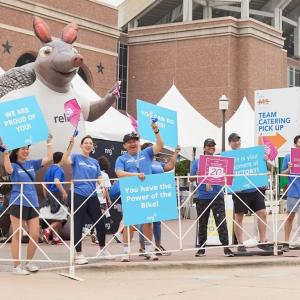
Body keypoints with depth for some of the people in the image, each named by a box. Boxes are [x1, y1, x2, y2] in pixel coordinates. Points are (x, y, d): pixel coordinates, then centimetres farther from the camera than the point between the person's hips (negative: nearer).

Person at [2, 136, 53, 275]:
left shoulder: (31, 164, 12)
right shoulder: (14, 166, -3)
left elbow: (49, 158, 11)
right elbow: (9, 170, -27)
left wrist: (49, 142, 10)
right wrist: (6, 153, -30)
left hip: (33, 204, 5)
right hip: (18, 204, -5)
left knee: (35, 235, 3)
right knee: (17, 235, -1)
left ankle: (29, 263, 19)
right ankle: (16, 266, 4)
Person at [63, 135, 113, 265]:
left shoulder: (95, 162, 16)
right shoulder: (76, 157, 1)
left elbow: (99, 179, 12)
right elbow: (65, 160, -20)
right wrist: (70, 145, -27)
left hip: (92, 196, 5)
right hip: (78, 195, -5)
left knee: (100, 222, 9)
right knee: (78, 225, -2)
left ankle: (102, 249, 28)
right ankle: (79, 254, 6)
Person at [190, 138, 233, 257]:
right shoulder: (197, 162, 8)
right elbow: (192, 178, 6)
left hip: (217, 196, -1)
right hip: (202, 197, 1)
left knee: (221, 221, -7)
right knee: (202, 223, 7)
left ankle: (226, 246, -6)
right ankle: (201, 248, 14)